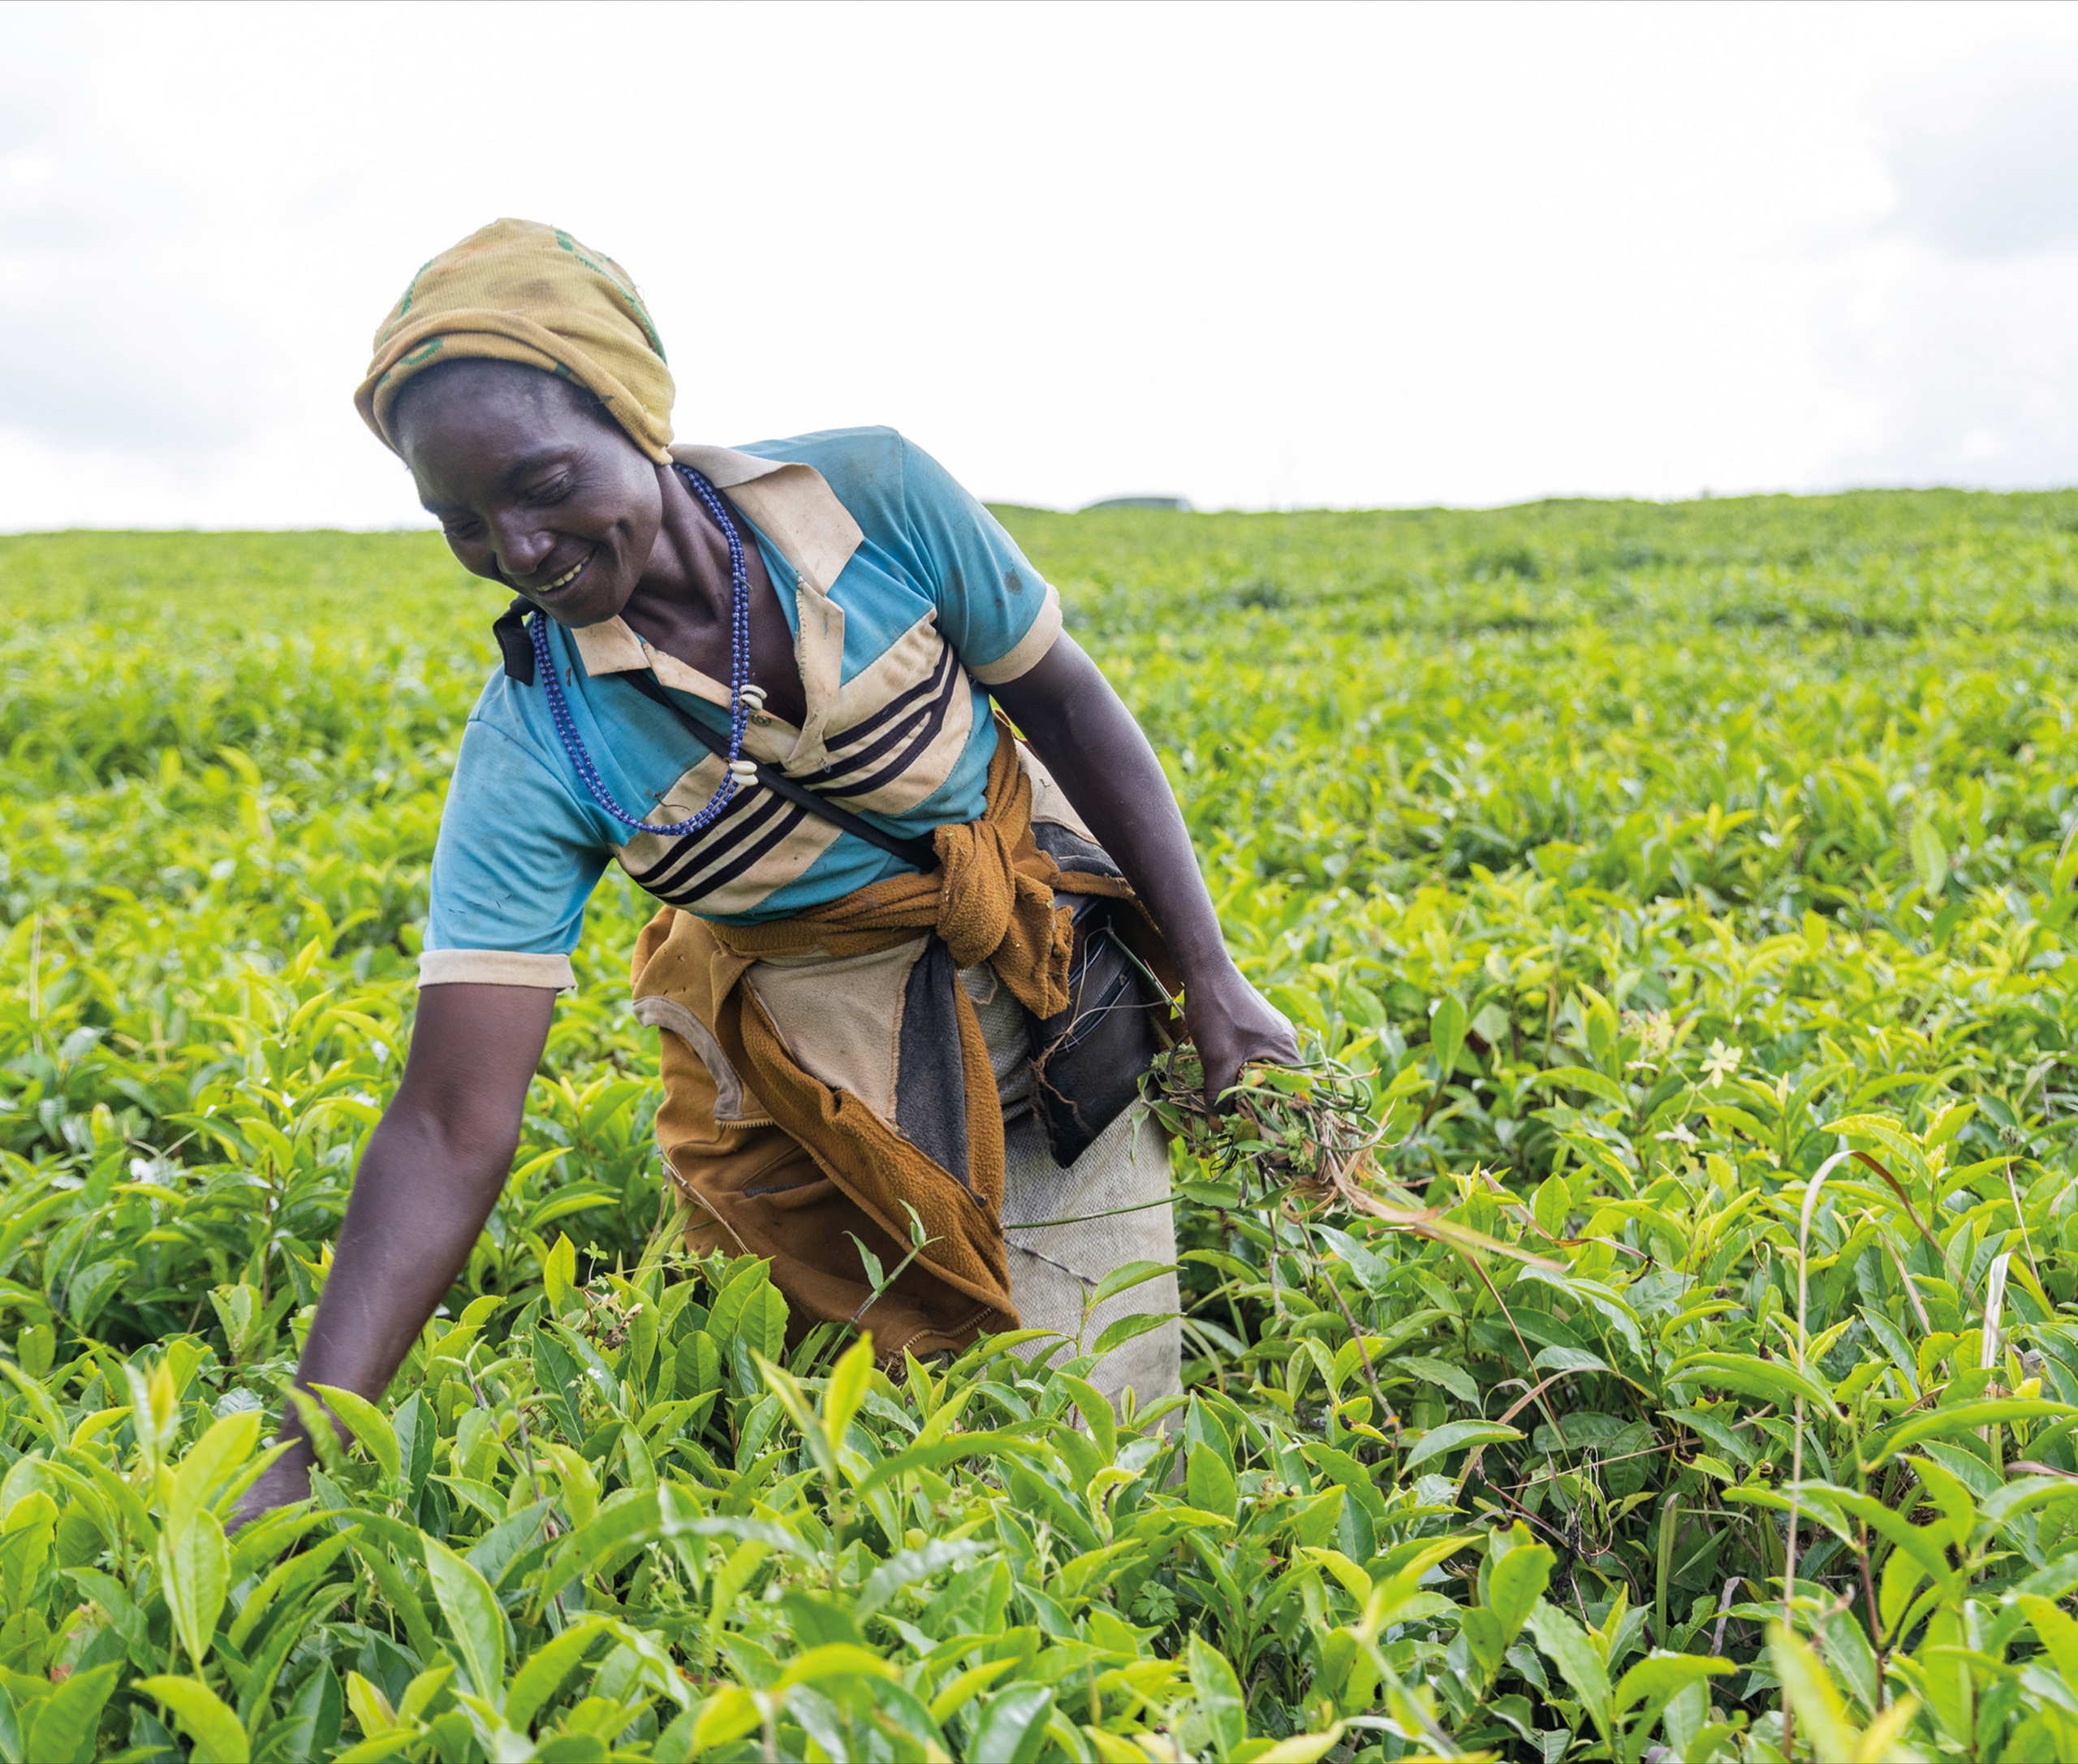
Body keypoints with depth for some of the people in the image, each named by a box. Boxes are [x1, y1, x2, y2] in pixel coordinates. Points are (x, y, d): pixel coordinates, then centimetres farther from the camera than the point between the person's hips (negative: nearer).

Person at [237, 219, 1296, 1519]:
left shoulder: (875, 497, -22)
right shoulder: (533, 748, -22)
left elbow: (1072, 713, -7)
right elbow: (453, 1128, -25)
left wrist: (1210, 977, -5)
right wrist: (303, 1463, -32)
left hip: (1049, 1024, 0)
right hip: (806, 1101, 0)